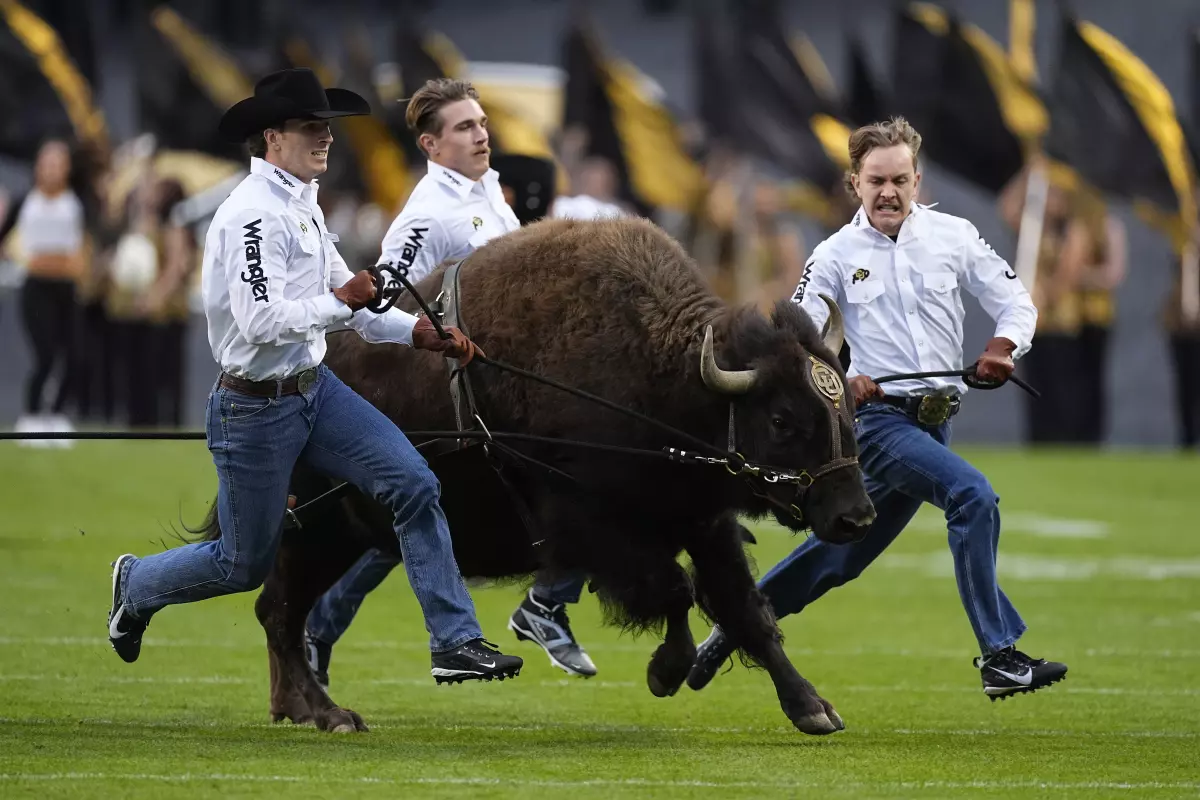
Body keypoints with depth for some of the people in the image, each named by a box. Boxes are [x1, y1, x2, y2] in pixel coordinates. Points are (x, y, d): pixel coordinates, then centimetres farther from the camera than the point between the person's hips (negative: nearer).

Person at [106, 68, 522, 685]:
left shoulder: (302, 206, 10)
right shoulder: (253, 213, -21)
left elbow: (347, 302, 17)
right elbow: (262, 321, -30)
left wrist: (419, 332, 4)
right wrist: (340, 302, -22)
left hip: (314, 390, 8)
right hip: (255, 411, -8)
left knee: (414, 484, -8)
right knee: (245, 564, 7)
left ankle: (456, 644, -6)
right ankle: (136, 584, 37)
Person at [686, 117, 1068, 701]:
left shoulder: (953, 235, 5)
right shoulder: (836, 254, 0)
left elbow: (1016, 303, 7)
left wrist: (1003, 347, -16)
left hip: (934, 422, 4)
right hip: (878, 417, -4)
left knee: (843, 551, 12)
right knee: (973, 496, -26)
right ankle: (999, 657, -24)